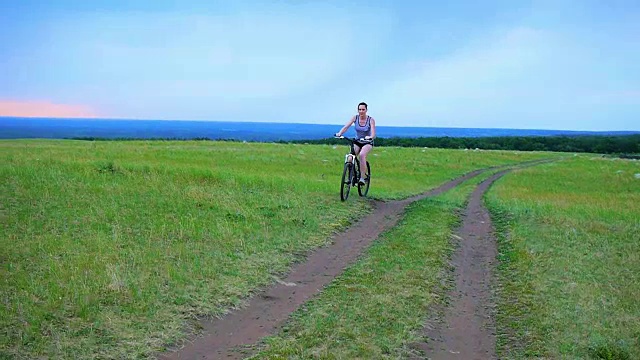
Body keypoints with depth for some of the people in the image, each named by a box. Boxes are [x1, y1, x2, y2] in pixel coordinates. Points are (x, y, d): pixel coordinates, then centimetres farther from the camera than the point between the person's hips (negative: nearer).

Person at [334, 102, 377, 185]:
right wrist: (340, 133, -36)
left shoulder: (371, 120, -14)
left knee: (362, 155, -33)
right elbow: (346, 126, -17)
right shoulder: (355, 118, -6)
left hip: (367, 143, -3)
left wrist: (370, 137, -47)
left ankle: (362, 178, -29)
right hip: (357, 142, 3)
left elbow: (373, 134, -24)